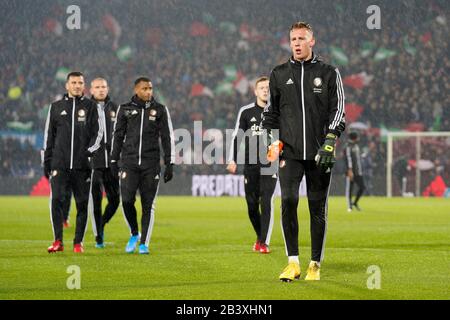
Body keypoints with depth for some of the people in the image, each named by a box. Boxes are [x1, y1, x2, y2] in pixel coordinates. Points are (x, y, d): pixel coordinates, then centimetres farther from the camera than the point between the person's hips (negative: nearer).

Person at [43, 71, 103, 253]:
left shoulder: (90, 106, 7)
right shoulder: (56, 107, 11)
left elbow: (98, 132, 5)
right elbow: (49, 136, 15)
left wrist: (90, 150, -10)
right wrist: (46, 161, 12)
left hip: (82, 165, 0)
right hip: (59, 163, 0)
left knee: (82, 203, 2)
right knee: (56, 199, -12)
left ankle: (78, 242, 10)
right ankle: (58, 241, -6)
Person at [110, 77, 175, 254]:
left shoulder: (160, 110, 4)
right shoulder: (125, 109, 6)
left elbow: (167, 138, 6)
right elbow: (118, 136, 12)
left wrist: (169, 164, 2)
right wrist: (114, 161, 9)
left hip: (151, 164, 0)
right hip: (129, 162, 0)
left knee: (148, 204, 0)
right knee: (127, 200, -10)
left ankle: (144, 243, 8)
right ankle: (134, 234, 14)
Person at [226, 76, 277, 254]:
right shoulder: (246, 111, 5)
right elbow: (237, 136, 7)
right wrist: (233, 160, -1)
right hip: (250, 165, 2)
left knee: (266, 202, -12)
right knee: (252, 204, 4)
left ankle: (264, 242, -9)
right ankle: (260, 236, 26)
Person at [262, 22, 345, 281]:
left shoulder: (328, 73, 6)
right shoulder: (279, 74, 12)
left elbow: (338, 110, 3)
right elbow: (271, 111, 19)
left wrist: (330, 141, -9)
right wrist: (273, 140, 8)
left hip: (319, 153, -1)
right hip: (290, 151, 1)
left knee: (318, 208, 2)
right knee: (288, 201, -14)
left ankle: (315, 265, 11)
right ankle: (293, 263, -10)